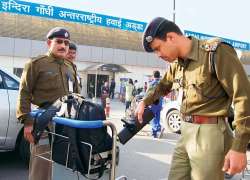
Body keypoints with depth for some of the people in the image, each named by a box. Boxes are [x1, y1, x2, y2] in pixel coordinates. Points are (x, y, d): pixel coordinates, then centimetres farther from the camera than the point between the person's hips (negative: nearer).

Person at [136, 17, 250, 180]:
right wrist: (144, 102, 20)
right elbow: (163, 86, 31)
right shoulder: (176, 63, 9)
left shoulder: (216, 52, -14)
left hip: (209, 133, -7)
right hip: (186, 133, 7)